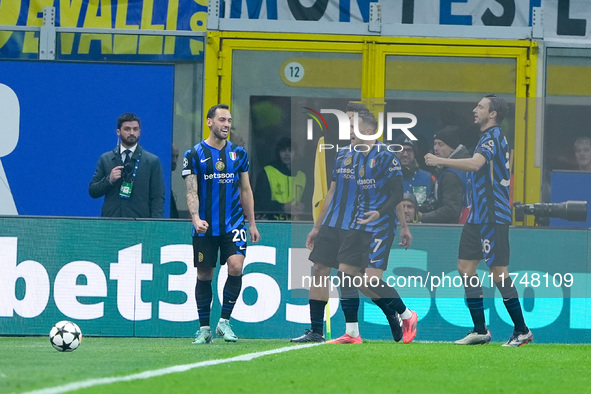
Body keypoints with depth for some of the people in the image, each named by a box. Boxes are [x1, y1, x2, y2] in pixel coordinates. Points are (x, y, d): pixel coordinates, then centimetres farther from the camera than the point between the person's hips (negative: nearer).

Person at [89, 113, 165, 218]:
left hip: (140, 223, -1)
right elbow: (92, 192, 12)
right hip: (110, 220, 1)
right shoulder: (105, 159, 12)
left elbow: (157, 197, 3)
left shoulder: (152, 161, 7)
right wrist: (109, 180, -7)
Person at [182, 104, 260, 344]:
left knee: (236, 267, -17)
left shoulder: (238, 153, 8)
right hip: (205, 227, -1)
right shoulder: (194, 155, -1)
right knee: (204, 275, 3)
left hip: (233, 224, 1)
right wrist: (196, 219, -21)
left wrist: (252, 224, 13)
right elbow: (191, 192, -5)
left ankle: (224, 322, -4)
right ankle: (204, 328, 14)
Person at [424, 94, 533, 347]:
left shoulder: (494, 137, -13)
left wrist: (440, 161, -25)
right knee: (465, 267, 7)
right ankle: (480, 331, 10)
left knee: (498, 272, -8)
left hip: (493, 218, -10)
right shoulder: (489, 137, 18)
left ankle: (522, 330, -1)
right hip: (478, 217, 10)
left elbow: (475, 163, -30)